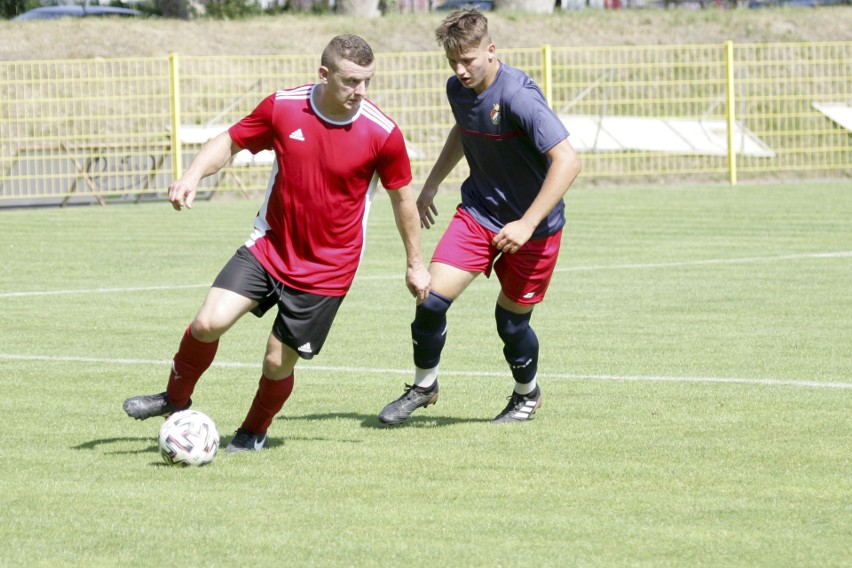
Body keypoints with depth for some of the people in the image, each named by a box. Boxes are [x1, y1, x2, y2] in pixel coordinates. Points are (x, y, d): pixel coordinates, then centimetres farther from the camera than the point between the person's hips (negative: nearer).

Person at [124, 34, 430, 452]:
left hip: (327, 269, -2)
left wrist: (415, 263, 9)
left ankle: (254, 433, 31)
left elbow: (402, 198, 1)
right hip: (269, 246, 2)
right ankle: (175, 399, 12)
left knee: (279, 361, 0)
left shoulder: (382, 133, -14)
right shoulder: (282, 107, -10)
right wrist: (193, 174, -14)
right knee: (210, 321, -16)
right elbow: (231, 142, 5)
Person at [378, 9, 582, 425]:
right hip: (478, 212, 5)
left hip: (533, 224, -5)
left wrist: (527, 225, -32)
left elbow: (567, 162, -31)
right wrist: (432, 184, 20)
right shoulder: (458, 89, -4)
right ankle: (423, 387, 13)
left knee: (511, 319, 5)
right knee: (431, 299, -10)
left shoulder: (517, 96, -27)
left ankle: (527, 395, 35)